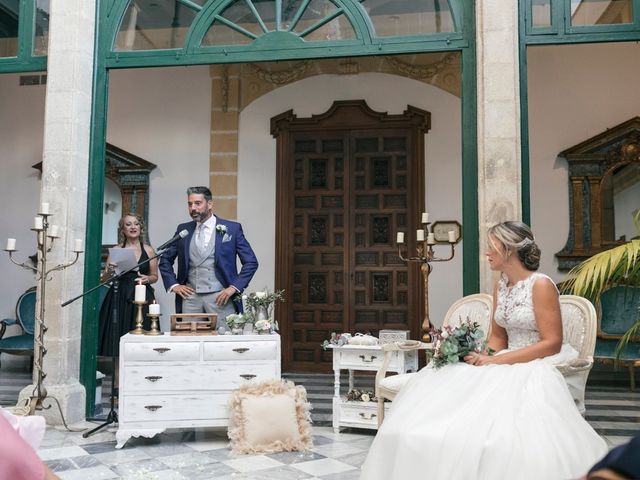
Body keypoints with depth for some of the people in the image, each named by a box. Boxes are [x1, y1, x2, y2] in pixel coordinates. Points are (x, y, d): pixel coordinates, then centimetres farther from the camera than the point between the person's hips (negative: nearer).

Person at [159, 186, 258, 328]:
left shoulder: (232, 228, 2)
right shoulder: (183, 229, 11)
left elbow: (251, 262, 0)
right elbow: (165, 260, 20)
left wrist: (234, 287, -7)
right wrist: (173, 284, 7)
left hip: (220, 297, -3)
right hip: (190, 296, 3)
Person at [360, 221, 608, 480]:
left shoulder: (541, 285, -12)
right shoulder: (500, 286, 10)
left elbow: (552, 343, -16)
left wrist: (496, 361, -19)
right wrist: (484, 356, -8)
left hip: (534, 369, -7)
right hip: (505, 365, 7)